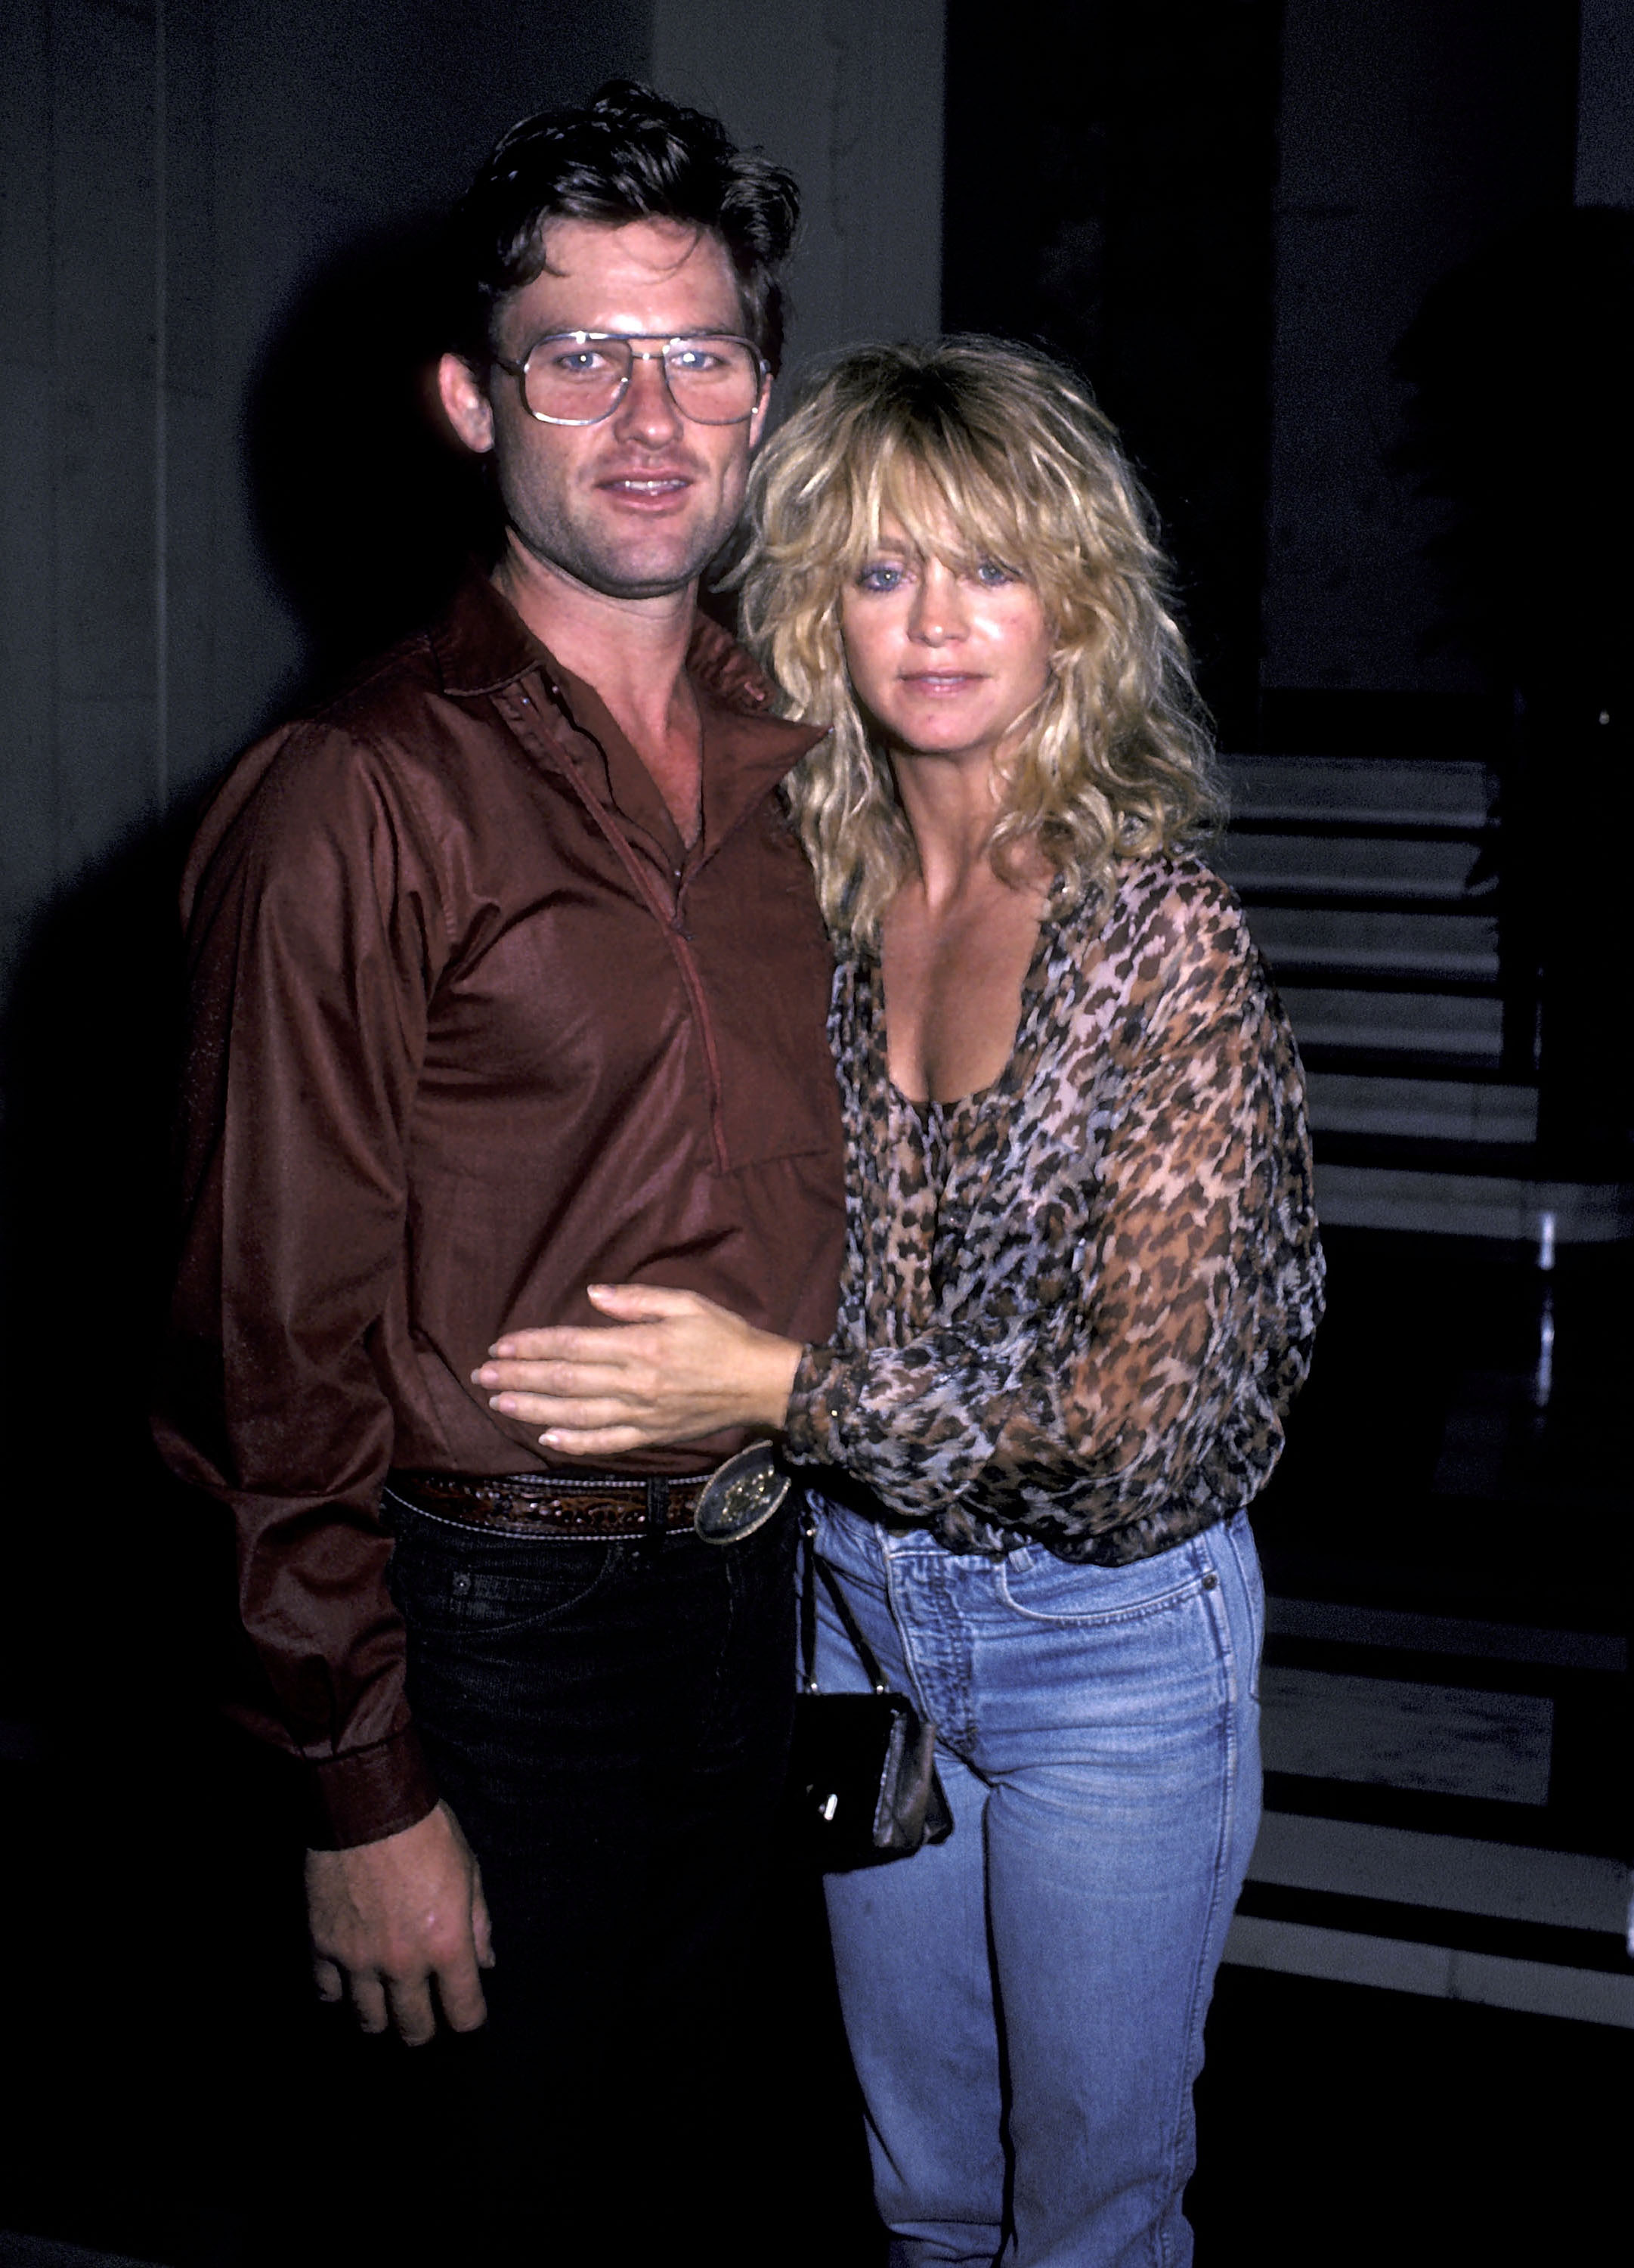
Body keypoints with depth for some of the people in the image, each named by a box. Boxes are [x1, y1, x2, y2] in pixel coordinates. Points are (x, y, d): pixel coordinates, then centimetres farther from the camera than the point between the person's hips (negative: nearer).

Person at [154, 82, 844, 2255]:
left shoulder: (796, 762, 4)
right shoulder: (355, 802, -17)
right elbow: (288, 1340, -16)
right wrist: (365, 1793, -14)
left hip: (755, 1579, 6)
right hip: (492, 1623, -6)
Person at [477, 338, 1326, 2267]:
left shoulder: (1166, 932, -20)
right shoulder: (819, 895, -4)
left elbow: (1162, 1411, -22)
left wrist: (785, 1388, -24)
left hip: (1109, 1632, -4)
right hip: (859, 1600, 5)